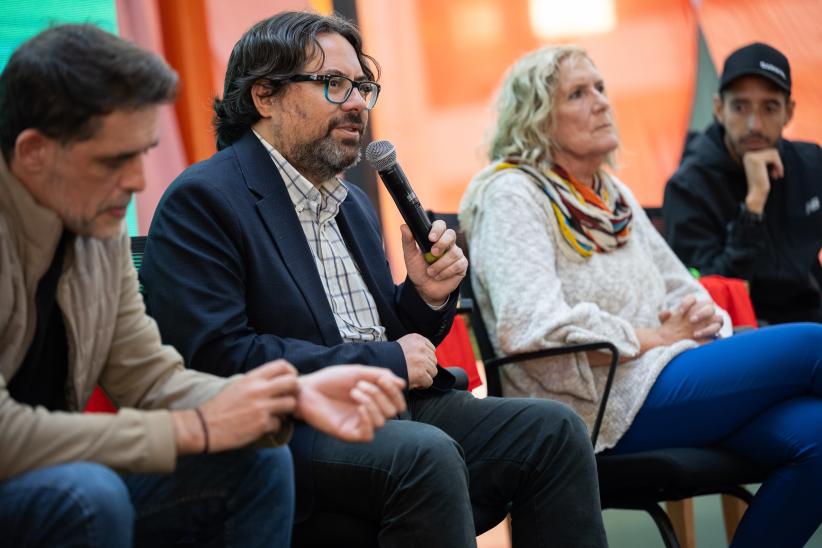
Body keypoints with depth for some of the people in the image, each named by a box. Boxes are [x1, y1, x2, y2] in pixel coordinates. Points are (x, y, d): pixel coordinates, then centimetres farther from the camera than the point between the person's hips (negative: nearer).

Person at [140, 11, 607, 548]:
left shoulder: (353, 202, 19)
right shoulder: (201, 200, -6)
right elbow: (217, 356, -18)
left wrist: (426, 298, 2)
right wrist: (382, 361, -14)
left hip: (390, 410, 8)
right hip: (284, 431, -8)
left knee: (552, 428, -9)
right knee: (425, 453, -33)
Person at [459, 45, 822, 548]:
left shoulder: (614, 195, 21)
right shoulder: (512, 196, -4)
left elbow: (686, 293, 26)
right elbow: (532, 327, -19)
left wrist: (704, 317, 1)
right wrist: (657, 338, -11)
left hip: (665, 375, 8)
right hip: (604, 409, -8)